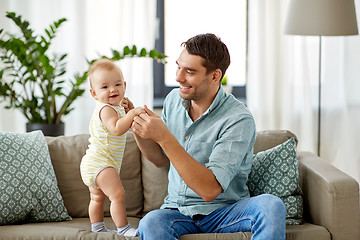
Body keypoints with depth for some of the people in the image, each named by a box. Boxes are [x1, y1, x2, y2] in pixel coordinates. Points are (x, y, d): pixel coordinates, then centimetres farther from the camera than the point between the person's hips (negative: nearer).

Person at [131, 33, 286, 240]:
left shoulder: (239, 120, -17)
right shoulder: (174, 99, 3)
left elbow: (210, 190, -25)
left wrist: (164, 137, -28)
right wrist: (140, 132, -3)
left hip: (223, 213, -3)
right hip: (178, 212, 4)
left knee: (271, 205, -34)